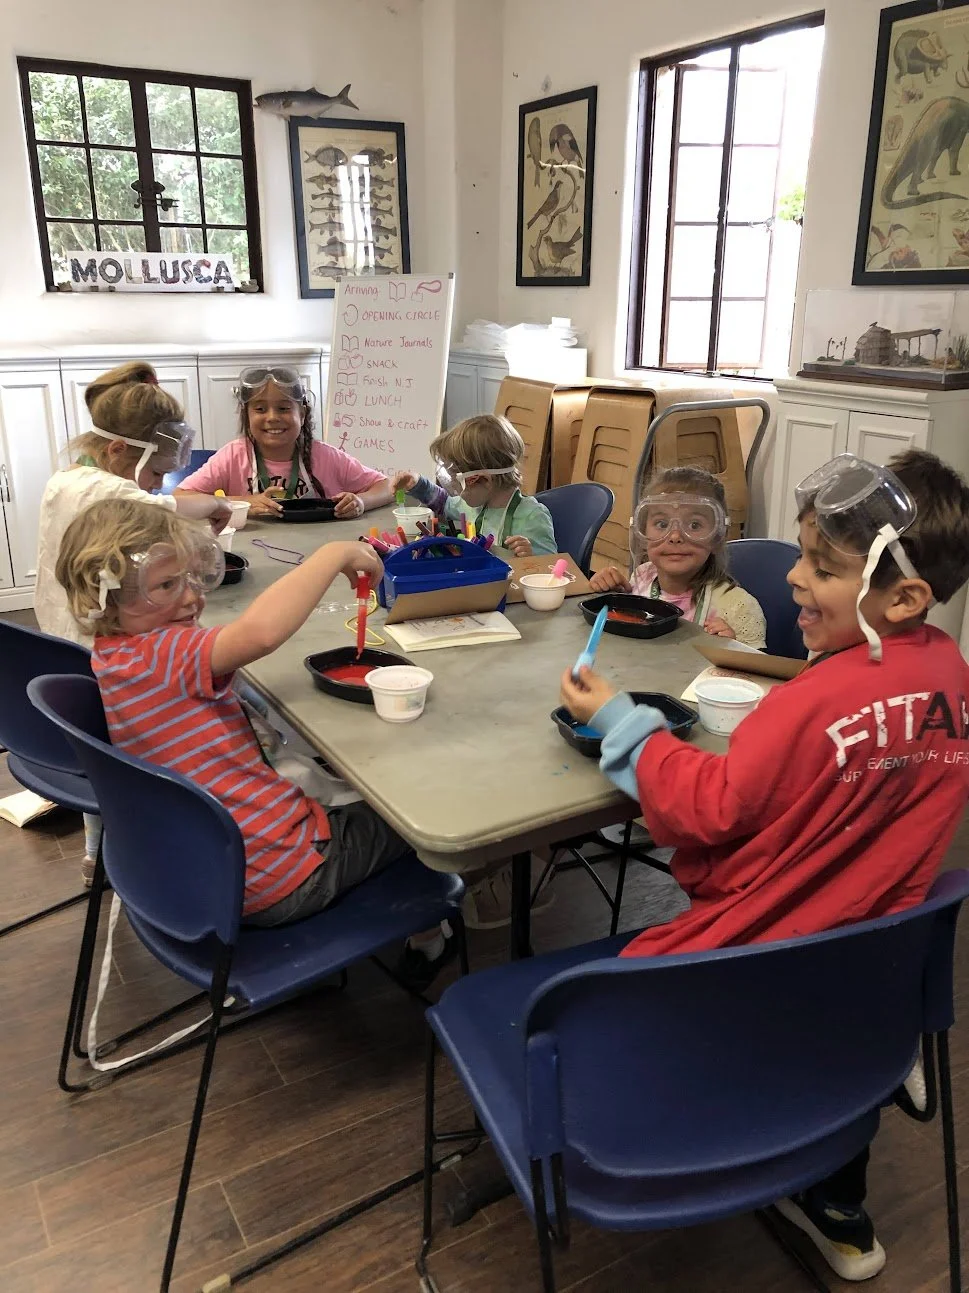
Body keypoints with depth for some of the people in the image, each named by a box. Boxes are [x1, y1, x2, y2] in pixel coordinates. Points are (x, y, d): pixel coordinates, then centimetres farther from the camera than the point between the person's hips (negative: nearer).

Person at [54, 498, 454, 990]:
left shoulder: (113, 659, 2)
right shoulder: (164, 658, -28)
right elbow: (260, 632, -45)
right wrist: (335, 553, -35)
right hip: (278, 879, -9)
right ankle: (427, 941, 35)